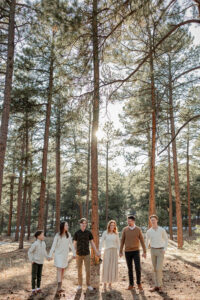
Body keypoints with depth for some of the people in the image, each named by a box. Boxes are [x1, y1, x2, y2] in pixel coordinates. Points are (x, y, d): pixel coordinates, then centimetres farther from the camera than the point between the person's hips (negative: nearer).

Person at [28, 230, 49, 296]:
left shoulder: (43, 243, 0)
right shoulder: (35, 244, -20)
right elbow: (30, 252, -12)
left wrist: (47, 257, 9)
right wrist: (31, 260, -13)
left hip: (41, 262, 6)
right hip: (35, 262, -5)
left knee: (39, 275, 12)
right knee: (34, 276, 1)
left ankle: (38, 288, 23)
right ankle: (33, 290, 11)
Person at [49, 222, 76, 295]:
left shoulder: (68, 234, -4)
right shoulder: (57, 235, -15)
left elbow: (71, 244, 4)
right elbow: (53, 245, -14)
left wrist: (74, 253, 7)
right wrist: (50, 255, -18)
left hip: (65, 255, 4)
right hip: (58, 254, -4)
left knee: (63, 270, 9)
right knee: (59, 269, -10)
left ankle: (59, 287, 20)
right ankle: (59, 287, -10)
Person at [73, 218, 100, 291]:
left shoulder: (89, 232, -3)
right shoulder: (76, 233, -4)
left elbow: (92, 243, 4)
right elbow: (75, 244, 2)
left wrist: (96, 252, 1)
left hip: (87, 254, 0)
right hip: (79, 254, 0)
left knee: (88, 270, 0)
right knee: (79, 270, 8)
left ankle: (88, 284, 18)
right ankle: (80, 285, 23)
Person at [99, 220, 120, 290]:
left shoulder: (116, 234, 6)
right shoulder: (105, 233, -3)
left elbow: (118, 243, 11)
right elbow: (101, 242, -4)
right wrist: (99, 251, -12)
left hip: (114, 252, 3)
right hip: (107, 251, -3)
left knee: (113, 267, 5)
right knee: (106, 267, -2)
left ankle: (110, 283, 17)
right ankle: (105, 284, 10)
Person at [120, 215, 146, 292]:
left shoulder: (138, 229, -4)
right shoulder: (125, 230, -2)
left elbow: (142, 241, -1)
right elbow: (122, 241, 3)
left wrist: (144, 252, -5)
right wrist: (120, 252, 2)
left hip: (136, 251, -1)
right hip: (127, 252, 1)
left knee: (138, 268, -9)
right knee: (130, 269, 7)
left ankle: (139, 284, 12)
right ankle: (131, 285, 20)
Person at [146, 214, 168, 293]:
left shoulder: (162, 230, -9)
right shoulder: (149, 231, -1)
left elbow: (166, 239, 4)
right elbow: (147, 241, 13)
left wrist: (164, 249, -8)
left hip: (160, 251, -3)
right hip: (153, 251, 3)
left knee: (159, 269, -9)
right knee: (155, 269, 6)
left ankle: (159, 285, 10)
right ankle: (157, 286, 16)